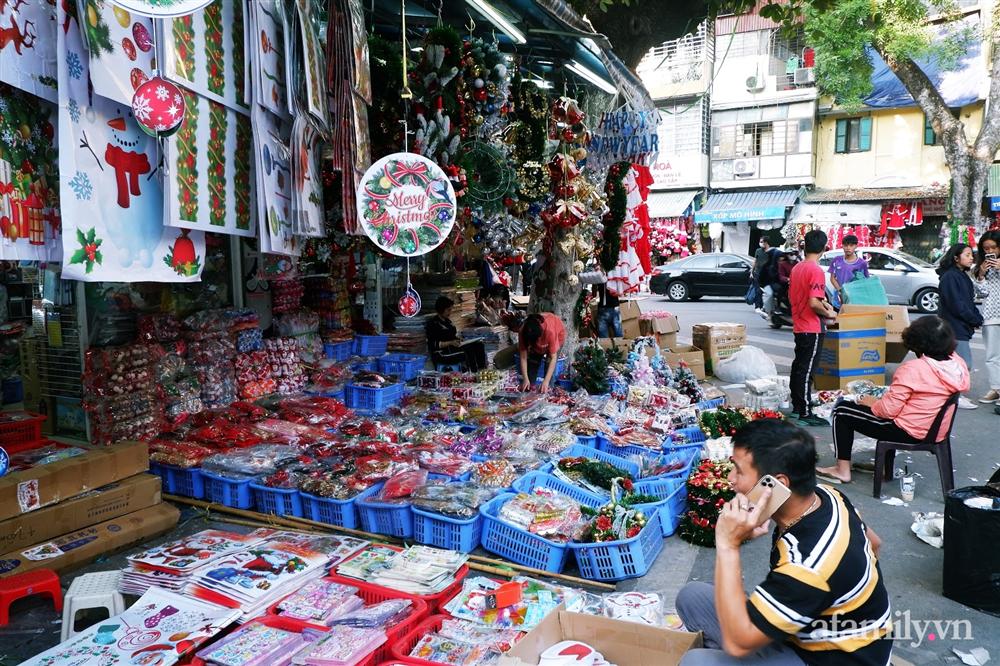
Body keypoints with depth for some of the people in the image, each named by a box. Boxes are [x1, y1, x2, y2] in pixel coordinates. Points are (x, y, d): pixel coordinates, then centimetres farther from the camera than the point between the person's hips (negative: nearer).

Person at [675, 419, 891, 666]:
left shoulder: (807, 565, -36)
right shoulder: (825, 495, -10)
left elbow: (737, 642, -29)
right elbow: (872, 543, 12)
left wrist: (727, 546, -33)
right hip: (811, 630, 8)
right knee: (692, 597, 3)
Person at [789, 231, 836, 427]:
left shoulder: (796, 268, 8)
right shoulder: (816, 270, -18)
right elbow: (814, 303, -25)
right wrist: (829, 313, -8)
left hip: (799, 326, 8)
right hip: (812, 329, -8)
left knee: (798, 366, 15)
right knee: (806, 370, -5)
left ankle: (797, 406, 25)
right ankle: (805, 414, -1)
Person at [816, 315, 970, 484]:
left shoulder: (913, 369, -25)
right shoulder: (958, 364, -5)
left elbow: (889, 409, -23)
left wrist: (872, 403, -2)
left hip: (909, 432, -8)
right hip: (937, 432, 8)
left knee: (842, 410, 4)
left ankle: (843, 470, 10)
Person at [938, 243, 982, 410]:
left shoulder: (963, 276, 15)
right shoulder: (949, 277, -14)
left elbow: (970, 301, 16)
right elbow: (957, 305, -18)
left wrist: (978, 318, 0)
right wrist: (976, 320, -10)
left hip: (963, 327, 9)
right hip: (955, 328, -9)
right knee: (965, 364, -8)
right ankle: (956, 397, 0)